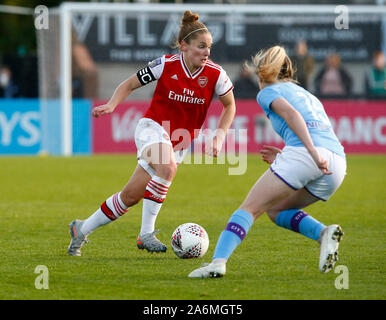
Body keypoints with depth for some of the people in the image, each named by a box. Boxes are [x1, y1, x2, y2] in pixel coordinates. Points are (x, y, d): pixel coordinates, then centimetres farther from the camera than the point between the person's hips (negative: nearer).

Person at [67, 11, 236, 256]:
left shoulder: (215, 75, -10)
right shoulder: (166, 65, -14)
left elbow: (230, 106, 7)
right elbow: (130, 84, 0)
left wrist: (219, 137, -4)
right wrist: (111, 105, -16)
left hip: (180, 142, 3)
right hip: (153, 128, -3)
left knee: (131, 196, 0)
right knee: (168, 168, -36)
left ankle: (82, 229, 19)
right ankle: (146, 234, -26)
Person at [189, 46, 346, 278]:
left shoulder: (268, 92, 15)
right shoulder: (309, 95, 35)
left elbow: (291, 114, -7)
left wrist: (313, 153, -19)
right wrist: (285, 159, 29)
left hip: (302, 153, -6)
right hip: (338, 160, 6)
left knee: (250, 208, -3)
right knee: (276, 210, 20)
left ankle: (218, 262, -20)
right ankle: (323, 233, -3)